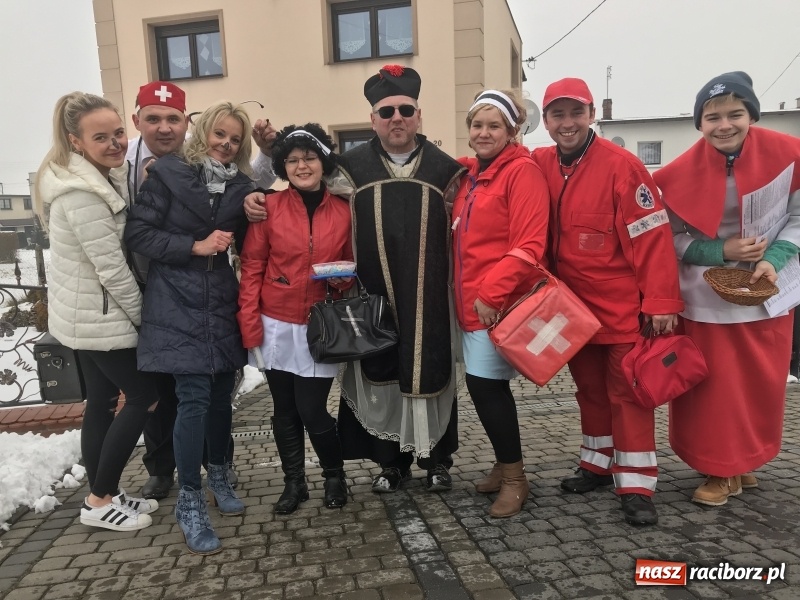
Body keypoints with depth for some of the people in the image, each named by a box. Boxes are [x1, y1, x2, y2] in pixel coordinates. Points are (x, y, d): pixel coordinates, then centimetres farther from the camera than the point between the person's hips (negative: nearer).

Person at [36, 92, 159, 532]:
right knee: (146, 397, 1)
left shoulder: (100, 177, 9)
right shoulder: (81, 193, -23)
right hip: (99, 318, -9)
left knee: (101, 402, 15)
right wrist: (144, 315, -12)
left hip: (86, 314, 9)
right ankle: (100, 501, 13)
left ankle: (103, 495, 28)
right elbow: (111, 267, -23)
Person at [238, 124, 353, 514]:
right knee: (284, 410, 11)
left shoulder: (343, 211, 1)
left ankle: (334, 475, 26)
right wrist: (249, 323, -8)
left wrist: (345, 279, -10)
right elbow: (251, 267, -2)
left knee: (312, 411, -2)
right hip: (276, 326, 1)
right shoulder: (269, 207, -2)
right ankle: (294, 483, 30)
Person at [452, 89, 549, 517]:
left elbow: (529, 245, -18)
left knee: (485, 384, -5)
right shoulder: (471, 174, 14)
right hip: (471, 302, 8)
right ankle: (504, 467, 31)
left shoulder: (522, 171, -10)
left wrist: (491, 292, -21)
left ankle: (514, 478, 14)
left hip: (501, 303, -8)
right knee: (487, 385, 14)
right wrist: (465, 293, 10)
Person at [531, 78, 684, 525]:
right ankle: (600, 463, 32)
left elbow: (652, 236, -14)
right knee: (589, 387, 16)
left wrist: (661, 300, -16)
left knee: (627, 392, 3)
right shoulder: (541, 166, 2)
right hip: (573, 305, 5)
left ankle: (636, 486, 14)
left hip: (622, 306, -5)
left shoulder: (621, 165, -14)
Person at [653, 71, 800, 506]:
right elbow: (669, 238, -5)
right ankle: (721, 471, 22)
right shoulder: (682, 172, -13)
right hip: (707, 298, -2)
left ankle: (742, 461, 36)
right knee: (714, 387, 3)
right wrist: (720, 251, -19)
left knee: (760, 385, 13)